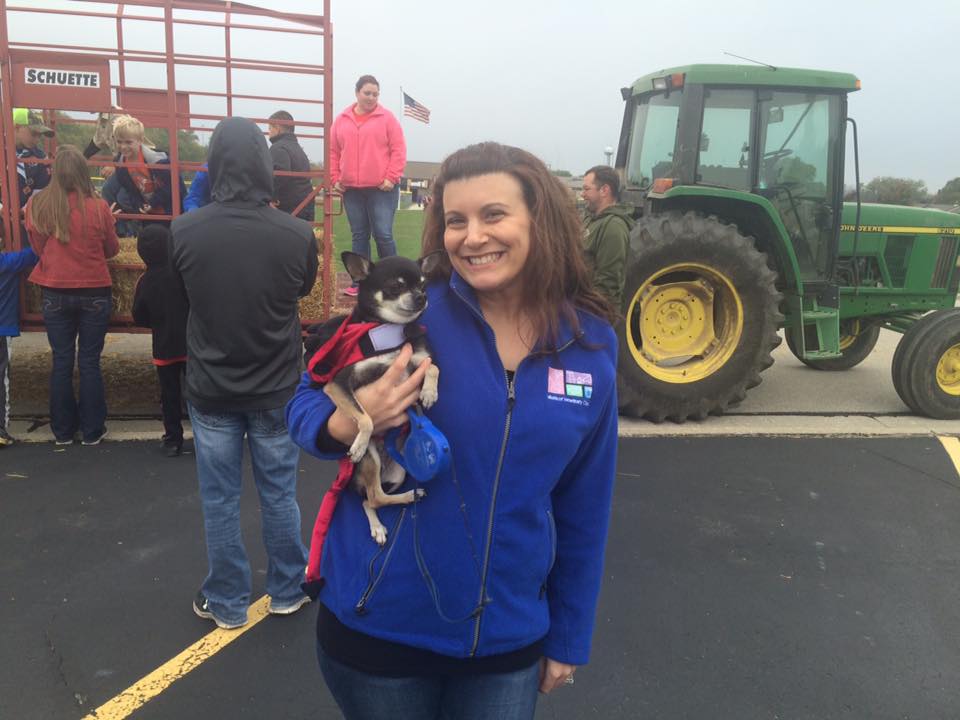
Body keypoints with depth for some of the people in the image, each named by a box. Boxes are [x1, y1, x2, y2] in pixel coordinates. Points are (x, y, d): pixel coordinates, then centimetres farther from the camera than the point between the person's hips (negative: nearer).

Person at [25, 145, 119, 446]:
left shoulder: (37, 205, -9)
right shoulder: (98, 208, -13)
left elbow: (38, 248, 5)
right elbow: (112, 249, 1)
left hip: (55, 293, 1)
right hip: (94, 293, -1)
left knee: (61, 362, 12)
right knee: (89, 362, 8)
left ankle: (63, 430, 22)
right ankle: (92, 431, 16)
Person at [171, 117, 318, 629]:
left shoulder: (184, 231, -15)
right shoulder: (296, 233, -17)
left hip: (210, 389, 0)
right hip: (277, 389, 0)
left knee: (219, 501, 14)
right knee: (279, 495, 16)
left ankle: (226, 602, 28)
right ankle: (287, 591, 31)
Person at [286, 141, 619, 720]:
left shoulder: (591, 344, -6)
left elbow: (583, 509, 2)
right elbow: (307, 403, -3)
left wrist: (569, 638, 8)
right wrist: (349, 423, -26)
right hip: (378, 626, -1)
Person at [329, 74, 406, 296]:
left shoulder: (386, 118, 1)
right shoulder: (342, 120, 10)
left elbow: (398, 150, -4)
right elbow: (333, 152, 12)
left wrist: (391, 178, -11)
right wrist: (335, 179, 3)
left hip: (381, 188, -3)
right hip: (351, 190, 4)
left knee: (383, 234, -6)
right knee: (359, 236, 8)